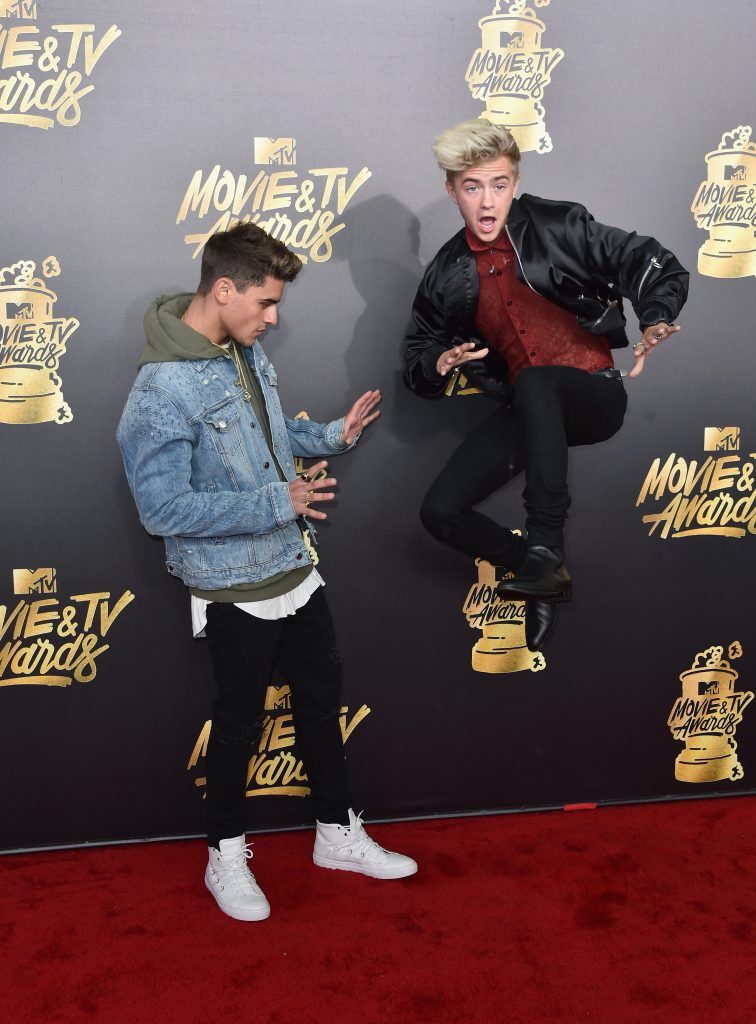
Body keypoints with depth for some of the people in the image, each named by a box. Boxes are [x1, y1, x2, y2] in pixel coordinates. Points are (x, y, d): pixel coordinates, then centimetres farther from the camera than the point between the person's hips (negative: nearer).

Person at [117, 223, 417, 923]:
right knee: (240, 722, 10)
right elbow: (164, 509, -25)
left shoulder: (246, 352, 2)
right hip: (236, 589, -8)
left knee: (322, 698, 18)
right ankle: (226, 854, 35)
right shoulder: (163, 389, -24)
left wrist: (332, 435, 3)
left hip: (295, 570, 8)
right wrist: (276, 502, -24)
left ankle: (339, 834, 38)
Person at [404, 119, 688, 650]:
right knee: (440, 512, -9)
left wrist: (655, 322, -26)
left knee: (534, 383, -39)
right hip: (526, 410, 4)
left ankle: (546, 551, -34)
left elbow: (655, 265, -5)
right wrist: (437, 362, -11)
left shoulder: (558, 226, -5)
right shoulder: (448, 274, 5)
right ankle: (542, 571, 13)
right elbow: (418, 355, 14)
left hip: (595, 396, -4)